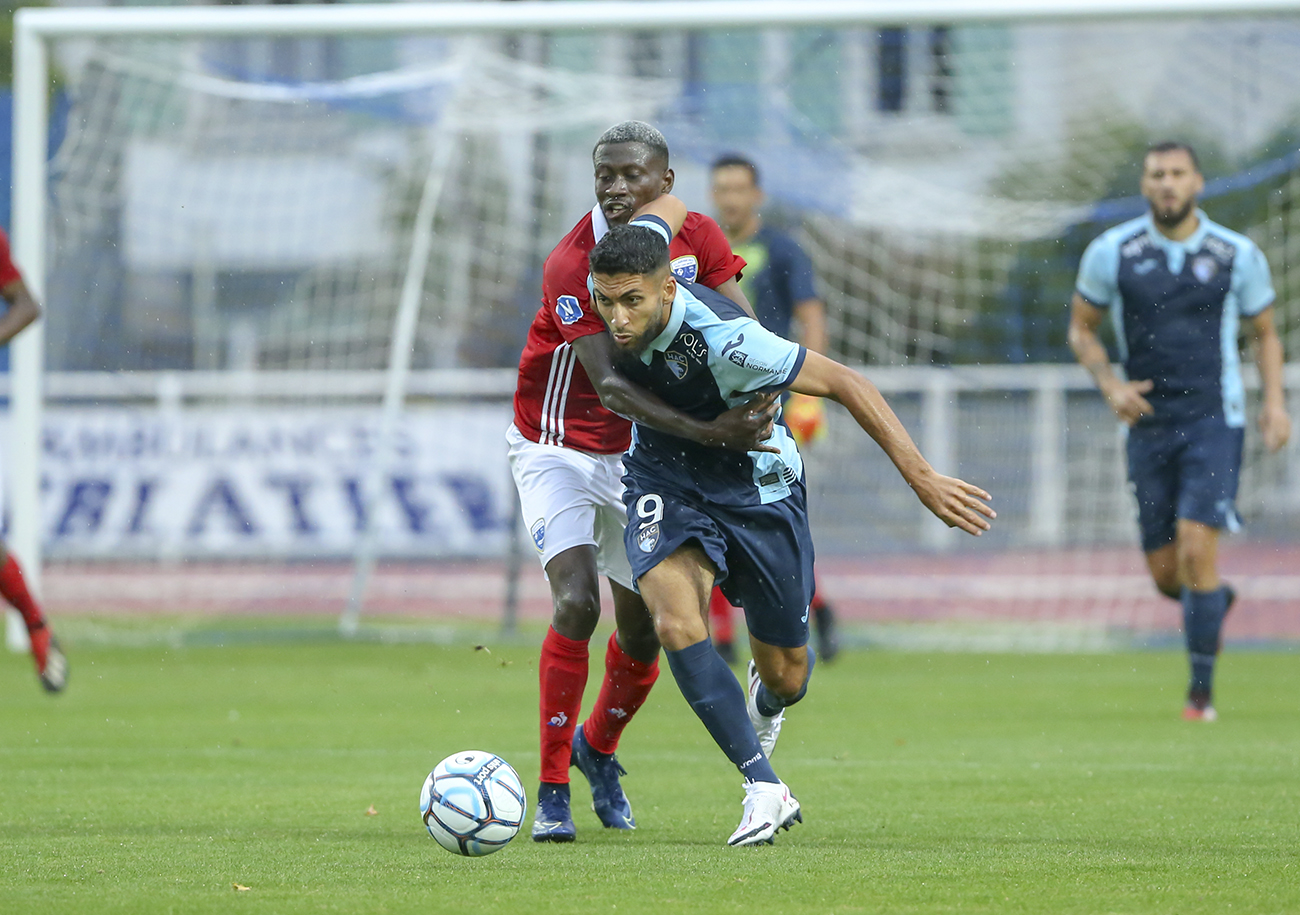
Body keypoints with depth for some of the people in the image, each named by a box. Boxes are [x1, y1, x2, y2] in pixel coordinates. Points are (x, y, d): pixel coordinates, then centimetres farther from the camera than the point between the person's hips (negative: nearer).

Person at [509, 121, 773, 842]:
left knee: (642, 631, 7)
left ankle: (597, 748, 38)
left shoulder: (697, 239, -9)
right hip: (558, 451, -5)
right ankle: (552, 791, -14)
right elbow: (609, 386, -34)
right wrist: (705, 432, -46)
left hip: (638, 455, 5)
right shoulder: (572, 265, -26)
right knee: (576, 602, -23)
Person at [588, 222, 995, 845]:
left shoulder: (721, 337, -35)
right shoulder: (606, 291, -20)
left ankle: (765, 703, 49)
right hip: (664, 480, 3)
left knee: (786, 678, 9)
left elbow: (843, 383, -29)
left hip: (755, 487, -3)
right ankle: (764, 788, -21)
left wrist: (923, 480, -30)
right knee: (677, 624, -25)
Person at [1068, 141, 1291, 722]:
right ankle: (1215, 602, 41)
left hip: (1214, 419, -2)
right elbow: (1082, 329, 11)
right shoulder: (1112, 253, 0)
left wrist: (1274, 401, -1)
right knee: (1165, 574, 4)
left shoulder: (1237, 255, 0)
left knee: (1196, 549, -17)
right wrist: (1110, 384, -7)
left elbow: (1265, 332, 13)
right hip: (1149, 425, 2)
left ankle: (1201, 690, -6)